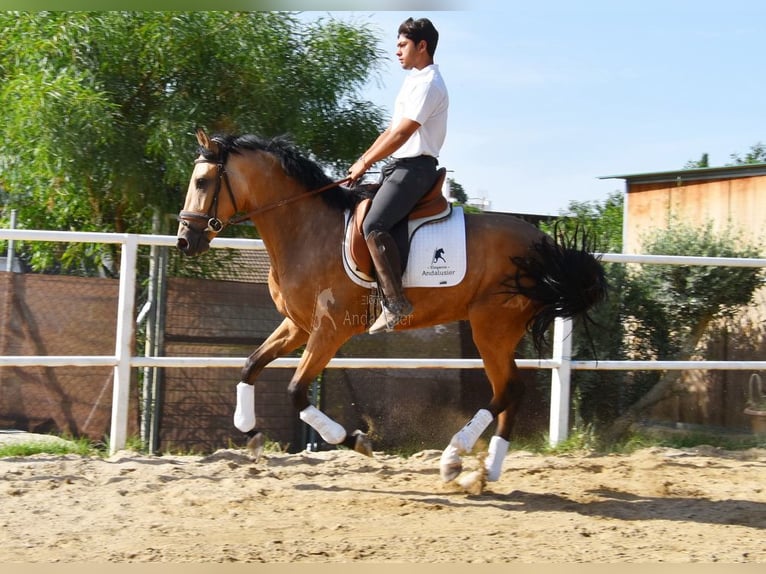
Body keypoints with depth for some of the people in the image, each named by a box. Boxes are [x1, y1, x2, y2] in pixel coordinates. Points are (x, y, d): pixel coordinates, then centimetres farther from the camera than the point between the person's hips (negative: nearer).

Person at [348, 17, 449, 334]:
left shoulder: (428, 84, -13)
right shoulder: (413, 81, 20)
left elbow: (401, 134, -19)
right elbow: (390, 130, 22)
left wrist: (365, 163, -13)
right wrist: (364, 159, 13)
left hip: (414, 167, -11)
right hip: (397, 166, 11)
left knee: (374, 226, -26)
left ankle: (395, 302, -25)